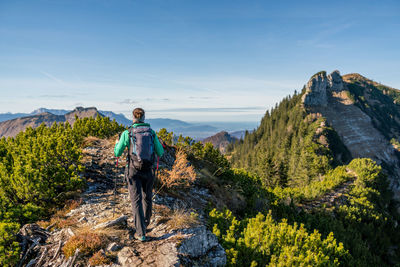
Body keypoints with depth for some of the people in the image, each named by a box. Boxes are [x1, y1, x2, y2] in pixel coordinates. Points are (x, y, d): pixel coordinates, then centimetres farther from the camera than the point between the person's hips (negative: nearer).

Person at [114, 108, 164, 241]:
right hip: (149, 170, 3)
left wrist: (117, 144, 21)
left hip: (134, 171, -2)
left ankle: (141, 233, 0)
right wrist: (157, 145, 25)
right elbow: (160, 153, 3)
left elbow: (117, 153, -2)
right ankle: (145, 222, 44)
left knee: (136, 200, 3)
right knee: (147, 197, 22)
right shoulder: (151, 132, -1)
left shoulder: (127, 133, -7)